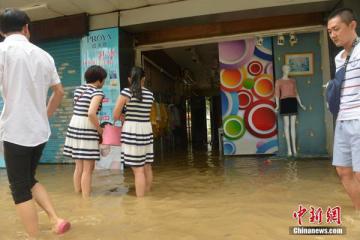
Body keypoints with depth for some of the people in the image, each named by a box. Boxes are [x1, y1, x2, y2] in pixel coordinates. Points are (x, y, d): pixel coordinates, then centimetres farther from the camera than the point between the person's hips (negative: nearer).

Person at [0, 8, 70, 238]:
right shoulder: (44, 55, 9)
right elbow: (59, 92, 15)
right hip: (40, 130, 5)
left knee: (20, 188, 7)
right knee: (29, 179, 22)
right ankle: (57, 219, 13)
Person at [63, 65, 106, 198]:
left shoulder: (78, 89, 14)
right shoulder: (97, 92, -11)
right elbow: (91, 113, -25)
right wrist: (100, 130, -11)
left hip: (73, 128, 8)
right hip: (86, 131, -8)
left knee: (79, 166, 16)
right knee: (88, 168, -1)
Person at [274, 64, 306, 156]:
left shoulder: (293, 81, 17)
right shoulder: (278, 81, 4)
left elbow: (296, 93, 19)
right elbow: (277, 94, -4)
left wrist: (301, 104, 15)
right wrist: (277, 105, -17)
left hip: (293, 102, 4)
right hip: (284, 102, -4)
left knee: (293, 125, 3)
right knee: (286, 125, -5)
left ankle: (294, 148, 6)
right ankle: (289, 148, -2)